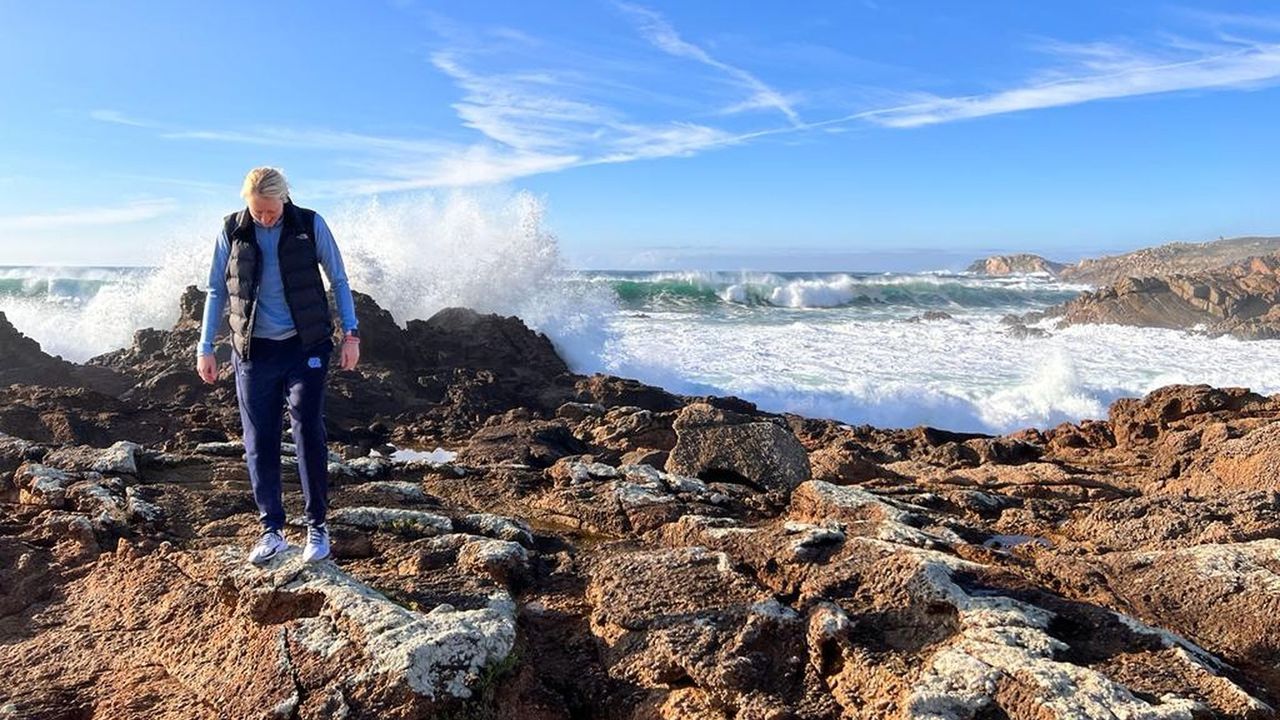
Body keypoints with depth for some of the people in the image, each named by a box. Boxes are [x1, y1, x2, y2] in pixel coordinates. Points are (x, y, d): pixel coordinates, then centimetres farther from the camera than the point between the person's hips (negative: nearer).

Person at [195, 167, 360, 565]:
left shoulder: (310, 225, -4)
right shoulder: (231, 231, 0)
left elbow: (338, 281, 3)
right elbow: (216, 291, 8)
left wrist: (351, 334, -3)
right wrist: (205, 346, 6)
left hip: (305, 348, -2)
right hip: (254, 352, 2)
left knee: (308, 435, -3)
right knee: (258, 443, 4)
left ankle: (317, 525, 10)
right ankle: (272, 530, 14)